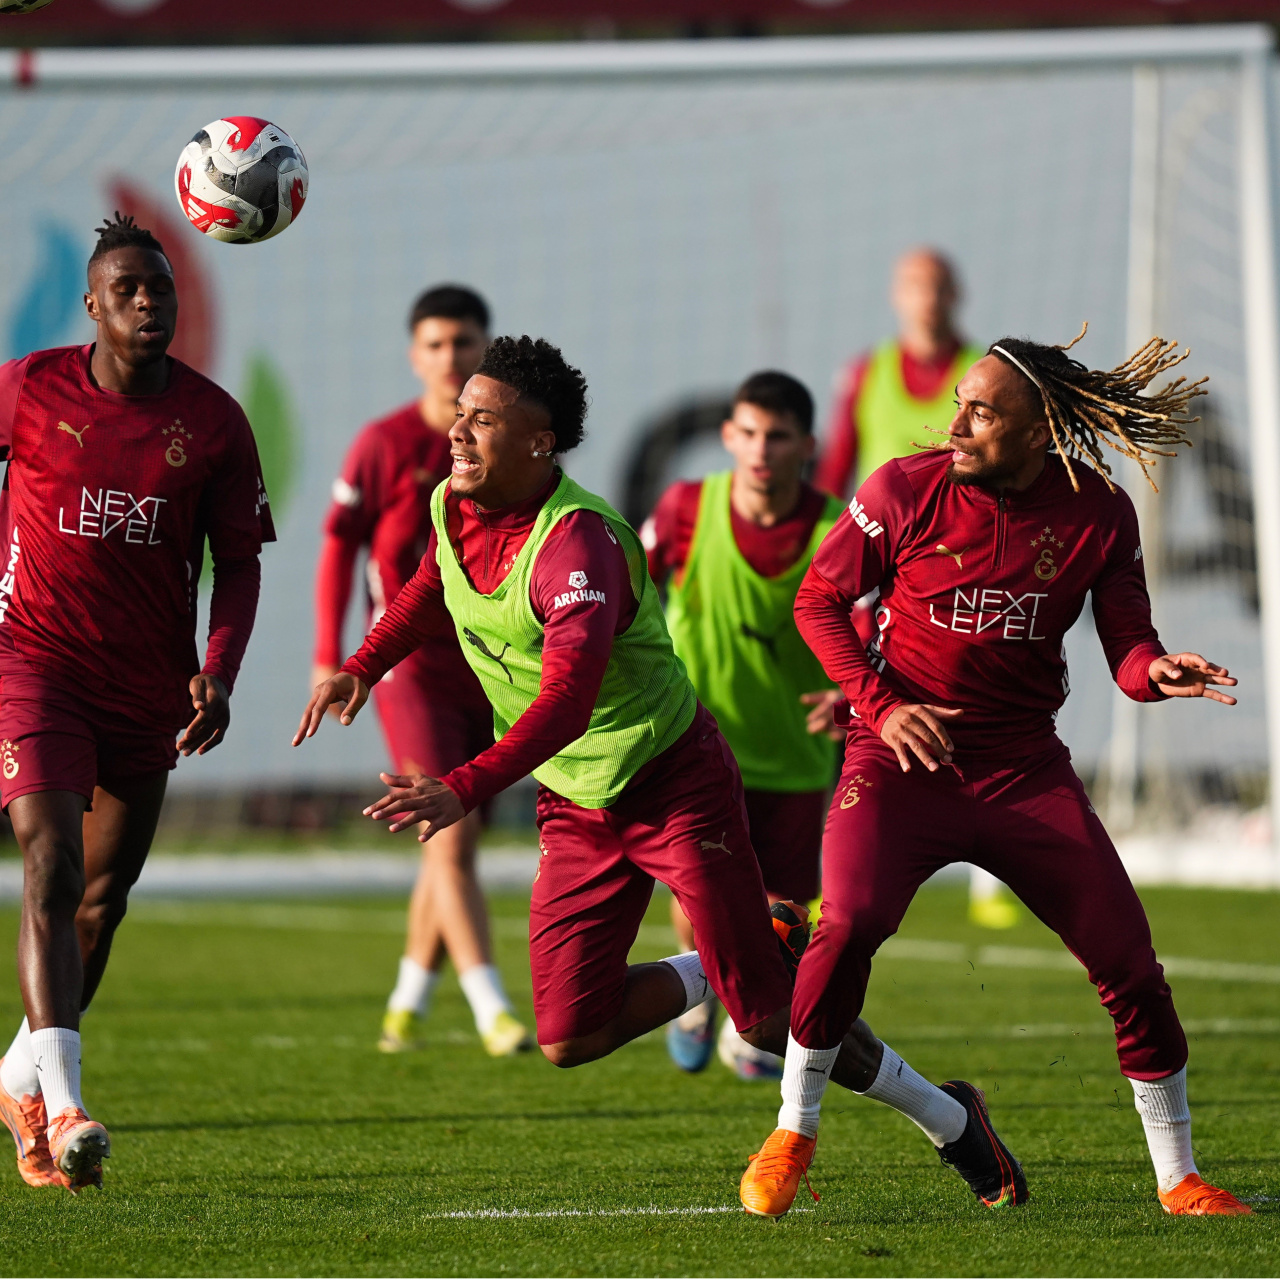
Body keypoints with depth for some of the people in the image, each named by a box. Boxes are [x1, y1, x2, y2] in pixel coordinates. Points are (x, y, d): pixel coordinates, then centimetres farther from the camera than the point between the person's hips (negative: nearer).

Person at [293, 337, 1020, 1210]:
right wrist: (362, 668, 13)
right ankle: (740, 961, 24)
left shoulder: (578, 541, -28)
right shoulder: (453, 508, -3)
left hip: (675, 783, -7)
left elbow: (567, 699, -42)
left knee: (768, 1020, -7)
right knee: (569, 1038, -1)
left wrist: (466, 791, -52)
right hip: (575, 806, 7)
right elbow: (432, 593, 24)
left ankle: (945, 1115, 15)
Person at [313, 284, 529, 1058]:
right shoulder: (385, 446, -6)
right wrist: (329, 660, -9)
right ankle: (493, 1012, -18)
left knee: (458, 848, 9)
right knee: (448, 841, -13)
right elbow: (339, 550, -3)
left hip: (489, 672, 5)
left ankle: (410, 1003, 25)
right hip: (410, 667, -5)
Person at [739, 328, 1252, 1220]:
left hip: (1027, 769, 2)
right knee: (852, 919, -27)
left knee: (1129, 959, -3)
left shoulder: (1098, 514, -3)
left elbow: (1127, 647, 1)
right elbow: (820, 598, 1)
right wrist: (880, 702, -13)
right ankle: (794, 1134, -7)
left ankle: (1180, 1179, 14)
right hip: (903, 755, -2)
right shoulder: (907, 491, -9)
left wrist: (1158, 671, -24)